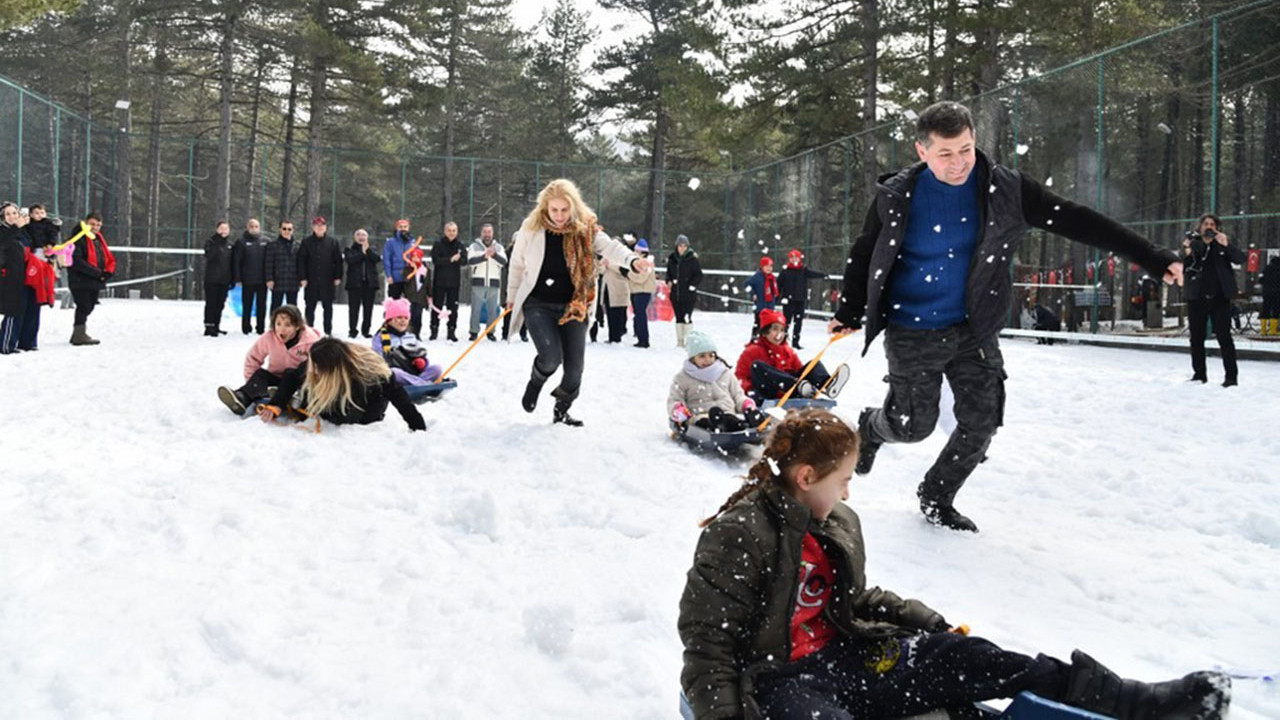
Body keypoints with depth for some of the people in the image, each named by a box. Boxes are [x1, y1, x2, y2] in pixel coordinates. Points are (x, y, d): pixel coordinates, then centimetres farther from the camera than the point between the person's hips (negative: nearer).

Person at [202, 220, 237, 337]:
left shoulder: (231, 244, 10)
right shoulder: (211, 242, -3)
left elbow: (233, 262, 13)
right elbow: (209, 256, -21)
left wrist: (233, 279, 10)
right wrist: (217, 242, -25)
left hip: (224, 280, 5)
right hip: (212, 279, -5)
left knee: (220, 304, 10)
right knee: (211, 303, -4)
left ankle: (216, 326, 18)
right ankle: (209, 327, -3)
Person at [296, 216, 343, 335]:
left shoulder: (333, 242, 4)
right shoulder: (306, 242, 3)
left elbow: (338, 260, 4)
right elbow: (301, 261, 1)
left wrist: (338, 277, -3)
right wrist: (302, 278, -6)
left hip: (328, 281, 0)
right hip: (311, 281, 0)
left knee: (328, 307, 6)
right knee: (310, 307, 5)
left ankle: (328, 330, 12)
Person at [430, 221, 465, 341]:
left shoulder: (460, 245, 6)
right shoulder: (438, 244, -1)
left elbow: (464, 260, -5)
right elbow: (435, 260, -13)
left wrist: (458, 258, -26)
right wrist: (451, 259, -18)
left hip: (454, 281, 2)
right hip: (439, 280, -2)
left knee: (453, 307, 5)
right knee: (437, 306, 2)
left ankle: (452, 330, 11)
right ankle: (434, 330, 8)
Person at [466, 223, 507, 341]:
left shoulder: (499, 247, 9)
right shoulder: (475, 246, 5)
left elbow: (503, 262, -6)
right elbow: (470, 261, -11)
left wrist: (494, 255, -26)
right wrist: (484, 256, -27)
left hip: (494, 282, 1)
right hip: (478, 282, -1)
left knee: (492, 309, 3)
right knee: (476, 308, -2)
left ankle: (491, 332, 12)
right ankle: (474, 332, 5)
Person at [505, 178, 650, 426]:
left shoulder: (586, 229, -6)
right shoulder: (531, 228, -7)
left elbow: (610, 247, -21)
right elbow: (517, 263, 8)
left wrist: (632, 260, -42)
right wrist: (513, 296, 16)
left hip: (572, 306, 2)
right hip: (538, 304, -2)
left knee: (575, 367, 2)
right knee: (551, 357, -20)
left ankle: (561, 410, 30)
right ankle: (535, 382, 16)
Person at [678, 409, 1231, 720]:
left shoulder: (840, 526, 12)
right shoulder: (739, 535, -14)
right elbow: (706, 641, -15)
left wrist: (932, 625, 17)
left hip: (841, 655, 7)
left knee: (967, 657, -9)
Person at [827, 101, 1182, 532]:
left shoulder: (1004, 190, -10)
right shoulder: (897, 197, -12)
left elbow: (1077, 222, -9)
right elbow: (865, 254, 3)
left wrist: (1153, 260, -10)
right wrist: (849, 314, 4)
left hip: (973, 330, 2)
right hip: (911, 333, -2)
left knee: (981, 424, 0)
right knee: (914, 426, 3)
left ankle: (936, 497, 26)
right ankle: (871, 427, 41)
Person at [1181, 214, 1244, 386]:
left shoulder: (1222, 244, 4)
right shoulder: (1192, 243, 6)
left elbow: (1240, 259, -7)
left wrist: (1226, 246, -23)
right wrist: (1186, 253, -17)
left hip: (1219, 297, -2)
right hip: (1196, 297, 2)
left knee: (1224, 336, -5)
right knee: (1197, 337, 7)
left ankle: (1231, 375, -2)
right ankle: (1199, 374, 17)